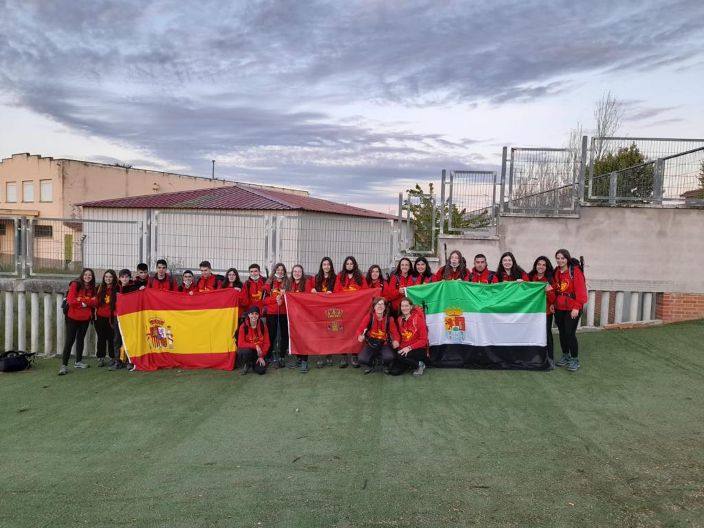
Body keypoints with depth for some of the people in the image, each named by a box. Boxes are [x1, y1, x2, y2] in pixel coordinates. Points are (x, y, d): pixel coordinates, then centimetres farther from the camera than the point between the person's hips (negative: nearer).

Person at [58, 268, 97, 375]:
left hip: (85, 318, 5)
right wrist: (88, 301, -10)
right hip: (73, 317, -5)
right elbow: (71, 301, -17)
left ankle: (78, 362, 26)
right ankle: (64, 365, -5)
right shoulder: (75, 285, -7)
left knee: (81, 339, 15)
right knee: (69, 340, -6)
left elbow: (94, 303, 0)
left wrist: (81, 300, -15)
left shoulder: (92, 288, 7)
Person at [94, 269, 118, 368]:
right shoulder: (100, 288, 7)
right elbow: (96, 302, 12)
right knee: (101, 338, 8)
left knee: (111, 338, 1)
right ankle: (101, 358, 16)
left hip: (111, 317, -3)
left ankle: (112, 358, 13)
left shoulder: (117, 289, -4)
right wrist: (95, 313, 6)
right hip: (100, 317, 3)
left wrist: (115, 315, -9)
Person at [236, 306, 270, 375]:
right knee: (246, 351, -37)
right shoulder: (243, 326, -11)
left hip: (258, 352, 1)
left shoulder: (263, 326, -4)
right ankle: (245, 365, -1)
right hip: (247, 350, -1)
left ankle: (253, 364, 17)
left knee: (261, 370, -21)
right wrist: (255, 346, -23)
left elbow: (266, 343, -1)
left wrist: (262, 356, -10)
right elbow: (240, 344, -15)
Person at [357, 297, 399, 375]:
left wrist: (395, 340, -25)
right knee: (362, 359, -27)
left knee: (389, 357, -32)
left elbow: (394, 332, -3)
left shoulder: (389, 319, -9)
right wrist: (360, 336, -36)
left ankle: (386, 366, 9)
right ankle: (370, 366, 13)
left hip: (384, 344, 0)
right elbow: (360, 329, -12)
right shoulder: (369, 317, -10)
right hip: (371, 344, 0)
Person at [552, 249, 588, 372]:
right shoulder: (556, 272, 8)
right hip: (559, 308, 6)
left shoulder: (575, 271, -12)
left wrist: (576, 307, -19)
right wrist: (553, 303, 4)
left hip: (572, 309, -6)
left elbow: (580, 290, -15)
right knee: (562, 332, 13)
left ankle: (575, 360, 8)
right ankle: (565, 356, 28)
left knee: (570, 333, -6)